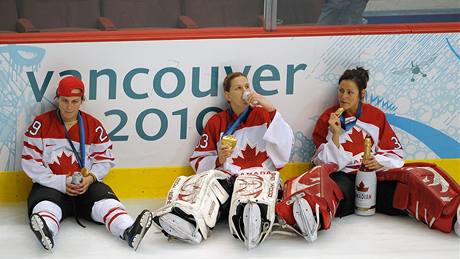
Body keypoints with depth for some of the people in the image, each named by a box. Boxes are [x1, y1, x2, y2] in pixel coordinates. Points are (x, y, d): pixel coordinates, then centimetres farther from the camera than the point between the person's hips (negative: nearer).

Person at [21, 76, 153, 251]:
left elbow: (105, 160, 11)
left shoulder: (94, 126, 10)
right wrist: (61, 183, -11)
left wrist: (90, 178, -11)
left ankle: (129, 232, -53)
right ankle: (46, 233, -66)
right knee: (45, 205, -34)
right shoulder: (41, 124, 3)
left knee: (106, 202, -27)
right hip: (51, 185, -2)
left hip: (86, 185, 2)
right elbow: (30, 162, -2)